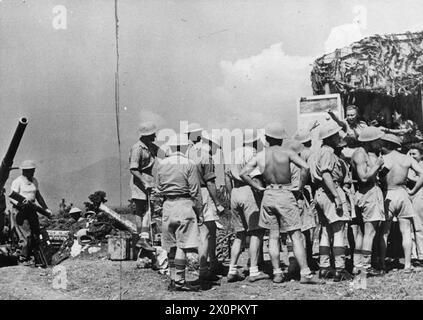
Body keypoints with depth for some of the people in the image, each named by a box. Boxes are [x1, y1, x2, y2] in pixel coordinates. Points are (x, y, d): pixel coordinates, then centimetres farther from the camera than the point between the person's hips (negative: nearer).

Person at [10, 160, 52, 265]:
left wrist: (46, 209, 19)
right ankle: (23, 258, 4)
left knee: (36, 236, 2)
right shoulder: (17, 182, -7)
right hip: (19, 211, -7)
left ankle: (29, 256, 14)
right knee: (27, 236, -11)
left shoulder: (34, 181, 13)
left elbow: (38, 196, 22)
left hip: (31, 210, 7)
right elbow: (12, 198, -13)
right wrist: (20, 203, -32)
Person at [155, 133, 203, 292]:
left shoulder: (162, 164, 7)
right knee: (182, 245, -3)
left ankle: (173, 279, 17)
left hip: (167, 206, 5)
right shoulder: (189, 164, -8)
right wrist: (199, 212, -1)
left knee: (172, 246, 12)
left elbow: (158, 188, 10)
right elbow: (195, 191, -7)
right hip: (184, 205, -5)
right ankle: (179, 281, -3)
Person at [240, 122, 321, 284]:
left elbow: (243, 173, -1)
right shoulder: (287, 153, -5)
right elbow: (305, 167, -16)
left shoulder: (259, 156, 5)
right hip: (285, 195, -3)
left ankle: (277, 273, 9)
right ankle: (305, 274, -6)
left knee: (273, 236, 11)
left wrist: (258, 187, 5)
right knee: (296, 236, -2)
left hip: (268, 196, 3)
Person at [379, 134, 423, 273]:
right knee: (406, 232, 7)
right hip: (403, 194, 3)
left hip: (388, 196, -3)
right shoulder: (407, 159, 5)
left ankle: (382, 265, 3)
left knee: (383, 232, 4)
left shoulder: (383, 159, -5)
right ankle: (407, 265, 6)